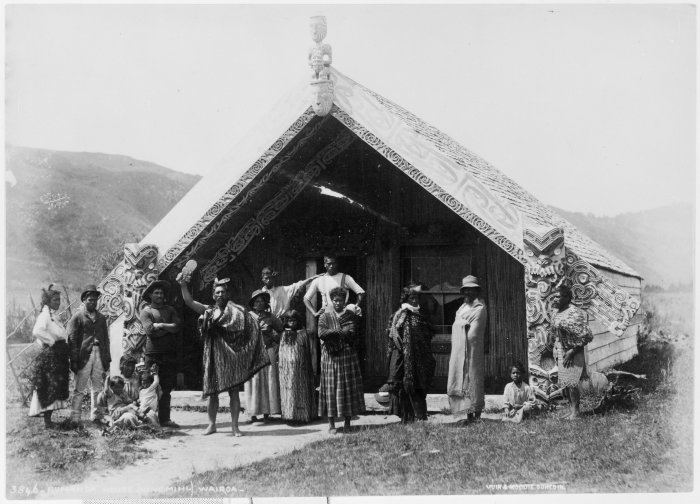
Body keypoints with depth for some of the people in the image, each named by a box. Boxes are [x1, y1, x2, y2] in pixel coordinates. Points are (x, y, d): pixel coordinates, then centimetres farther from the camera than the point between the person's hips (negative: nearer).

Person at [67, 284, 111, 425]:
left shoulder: (101, 318, 17)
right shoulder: (77, 317, 1)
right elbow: (71, 339, -3)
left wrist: (107, 359, 11)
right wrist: (74, 360, -11)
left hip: (99, 356, 5)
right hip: (84, 356, -5)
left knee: (97, 388, 7)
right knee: (79, 389, -4)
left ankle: (95, 416, 13)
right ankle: (75, 418, -2)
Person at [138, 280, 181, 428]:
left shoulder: (170, 309, 16)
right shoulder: (145, 311, 4)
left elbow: (177, 326, 1)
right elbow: (150, 330, -11)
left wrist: (160, 325, -6)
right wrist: (168, 328, -3)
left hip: (170, 353, 4)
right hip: (153, 353, -4)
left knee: (166, 388, 5)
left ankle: (164, 419, 8)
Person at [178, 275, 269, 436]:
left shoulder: (236, 311, 3)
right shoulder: (208, 311, 8)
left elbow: (251, 328, -6)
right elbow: (189, 302, -1)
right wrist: (183, 285, -13)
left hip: (231, 357, -1)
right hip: (213, 356, 2)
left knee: (234, 392, -1)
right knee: (212, 392, 6)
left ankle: (235, 426, 5)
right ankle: (212, 424, 17)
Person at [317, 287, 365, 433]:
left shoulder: (351, 316, 9)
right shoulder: (324, 317, 6)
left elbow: (352, 334, -6)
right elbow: (321, 333, -10)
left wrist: (333, 332, -11)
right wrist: (342, 331, -13)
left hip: (348, 356, 1)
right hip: (331, 357, -1)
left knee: (349, 388, 1)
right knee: (331, 389, -3)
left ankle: (348, 422, 10)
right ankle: (331, 424, 2)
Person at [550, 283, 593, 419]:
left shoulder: (575, 313, -17)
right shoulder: (556, 313, 8)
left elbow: (585, 336, -18)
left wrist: (572, 351, -19)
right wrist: (555, 350, 13)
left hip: (572, 353, -8)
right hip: (560, 352, 8)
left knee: (571, 383, -5)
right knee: (565, 384, 11)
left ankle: (576, 411, 7)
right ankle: (572, 409, 21)